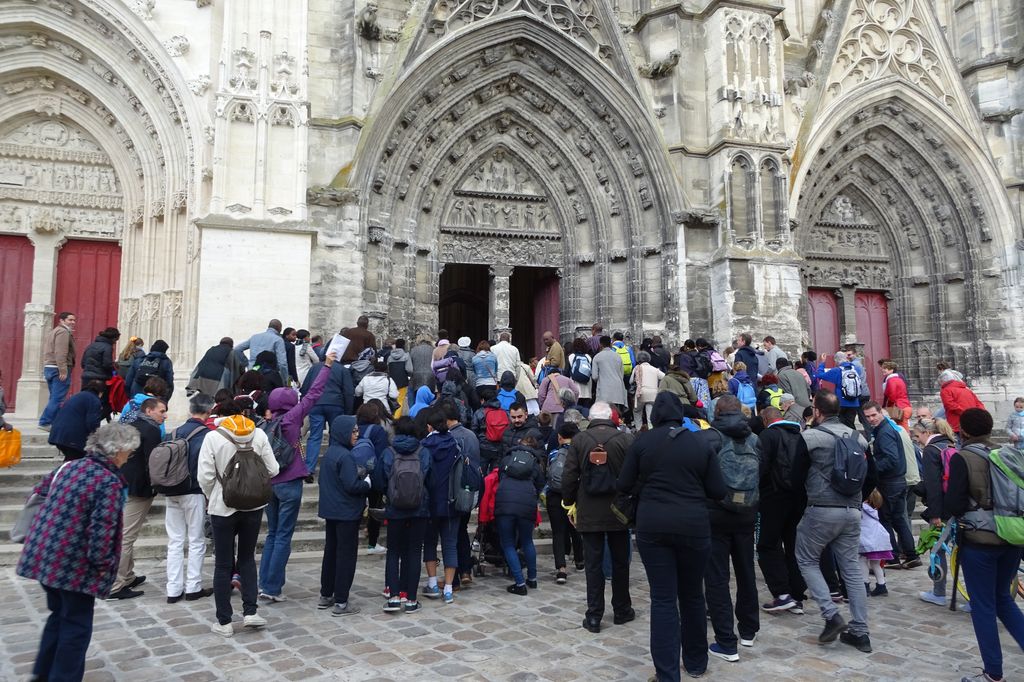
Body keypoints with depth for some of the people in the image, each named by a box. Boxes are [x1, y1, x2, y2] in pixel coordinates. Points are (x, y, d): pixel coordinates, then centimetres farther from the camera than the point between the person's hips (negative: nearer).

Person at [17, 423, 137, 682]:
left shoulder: (70, 466, 6)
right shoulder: (109, 482, -19)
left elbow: (38, 492, 20)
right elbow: (102, 531, -22)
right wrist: (105, 566, -9)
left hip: (43, 556, 8)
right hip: (75, 565, -8)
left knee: (59, 615, 25)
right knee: (76, 625, 9)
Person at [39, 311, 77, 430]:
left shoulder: (53, 332, 24)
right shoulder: (63, 332, -9)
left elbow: (47, 352, 25)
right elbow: (60, 353, -20)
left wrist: (46, 369, 24)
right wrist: (63, 371, -24)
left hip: (49, 368, 10)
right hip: (58, 369, -10)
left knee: (54, 398, 13)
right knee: (57, 398, -10)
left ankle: (51, 422, 13)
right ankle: (45, 422, -12)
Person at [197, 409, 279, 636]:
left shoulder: (212, 437, -9)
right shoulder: (259, 434, -3)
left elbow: (205, 477, -11)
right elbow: (273, 470, -2)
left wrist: (212, 497, 8)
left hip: (223, 507, -2)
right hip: (253, 506, 2)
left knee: (223, 564, 9)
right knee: (247, 558, 18)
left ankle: (224, 621, 15)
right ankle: (250, 611, 11)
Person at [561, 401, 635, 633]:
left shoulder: (579, 440, -5)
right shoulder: (626, 439, -7)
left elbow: (569, 478, -4)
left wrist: (570, 503, 10)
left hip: (589, 513, 0)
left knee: (593, 564, 5)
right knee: (620, 562, 15)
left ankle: (594, 616, 7)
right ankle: (622, 610, 26)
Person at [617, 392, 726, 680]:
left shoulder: (642, 441, -1)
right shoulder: (701, 442, 1)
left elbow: (624, 485, 3)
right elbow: (718, 491, 1)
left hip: (653, 526, -1)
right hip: (693, 526, 1)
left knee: (663, 599, 4)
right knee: (692, 595, 17)